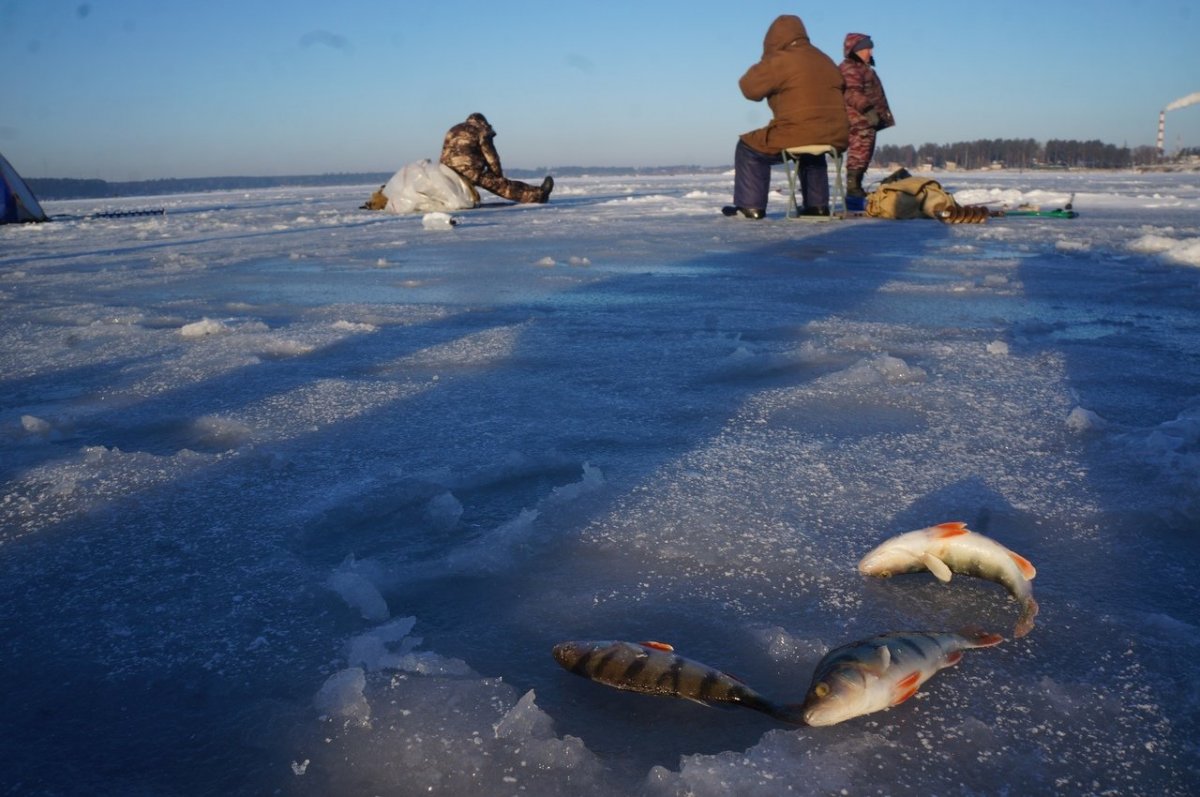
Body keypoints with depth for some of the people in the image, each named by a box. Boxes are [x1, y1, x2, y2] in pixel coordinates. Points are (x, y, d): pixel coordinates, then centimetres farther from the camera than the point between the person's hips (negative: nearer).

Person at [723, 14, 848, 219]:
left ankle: (751, 206, 6)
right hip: (834, 137, 7)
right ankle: (817, 205, 33)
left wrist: (761, 67, 20)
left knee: (749, 147, 11)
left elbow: (750, 88, 0)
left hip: (799, 137, -7)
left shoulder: (779, 61, -7)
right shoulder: (826, 61, 18)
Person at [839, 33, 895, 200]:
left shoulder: (864, 69, 26)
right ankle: (853, 187, -14)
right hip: (859, 120, -11)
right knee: (859, 154, -13)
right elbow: (853, 94, -22)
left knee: (863, 155, 11)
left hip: (866, 121, 11)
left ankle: (856, 187, 14)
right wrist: (868, 109, -26)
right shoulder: (850, 69, -9)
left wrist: (879, 113, 30)